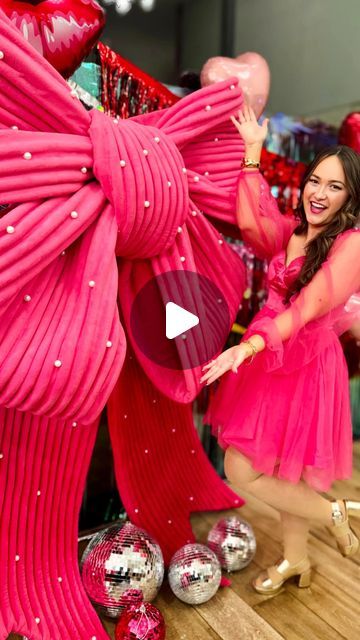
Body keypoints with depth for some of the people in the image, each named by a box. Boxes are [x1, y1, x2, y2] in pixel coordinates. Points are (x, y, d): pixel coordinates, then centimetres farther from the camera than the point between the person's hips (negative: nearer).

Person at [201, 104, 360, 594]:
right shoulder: (292, 231, 9)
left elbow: (305, 309, -24)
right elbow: (252, 222, -9)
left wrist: (247, 347, -35)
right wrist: (253, 153, -5)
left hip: (308, 364, -7)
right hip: (271, 357, 7)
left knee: (242, 471, -4)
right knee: (283, 472, 18)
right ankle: (295, 561, 41)